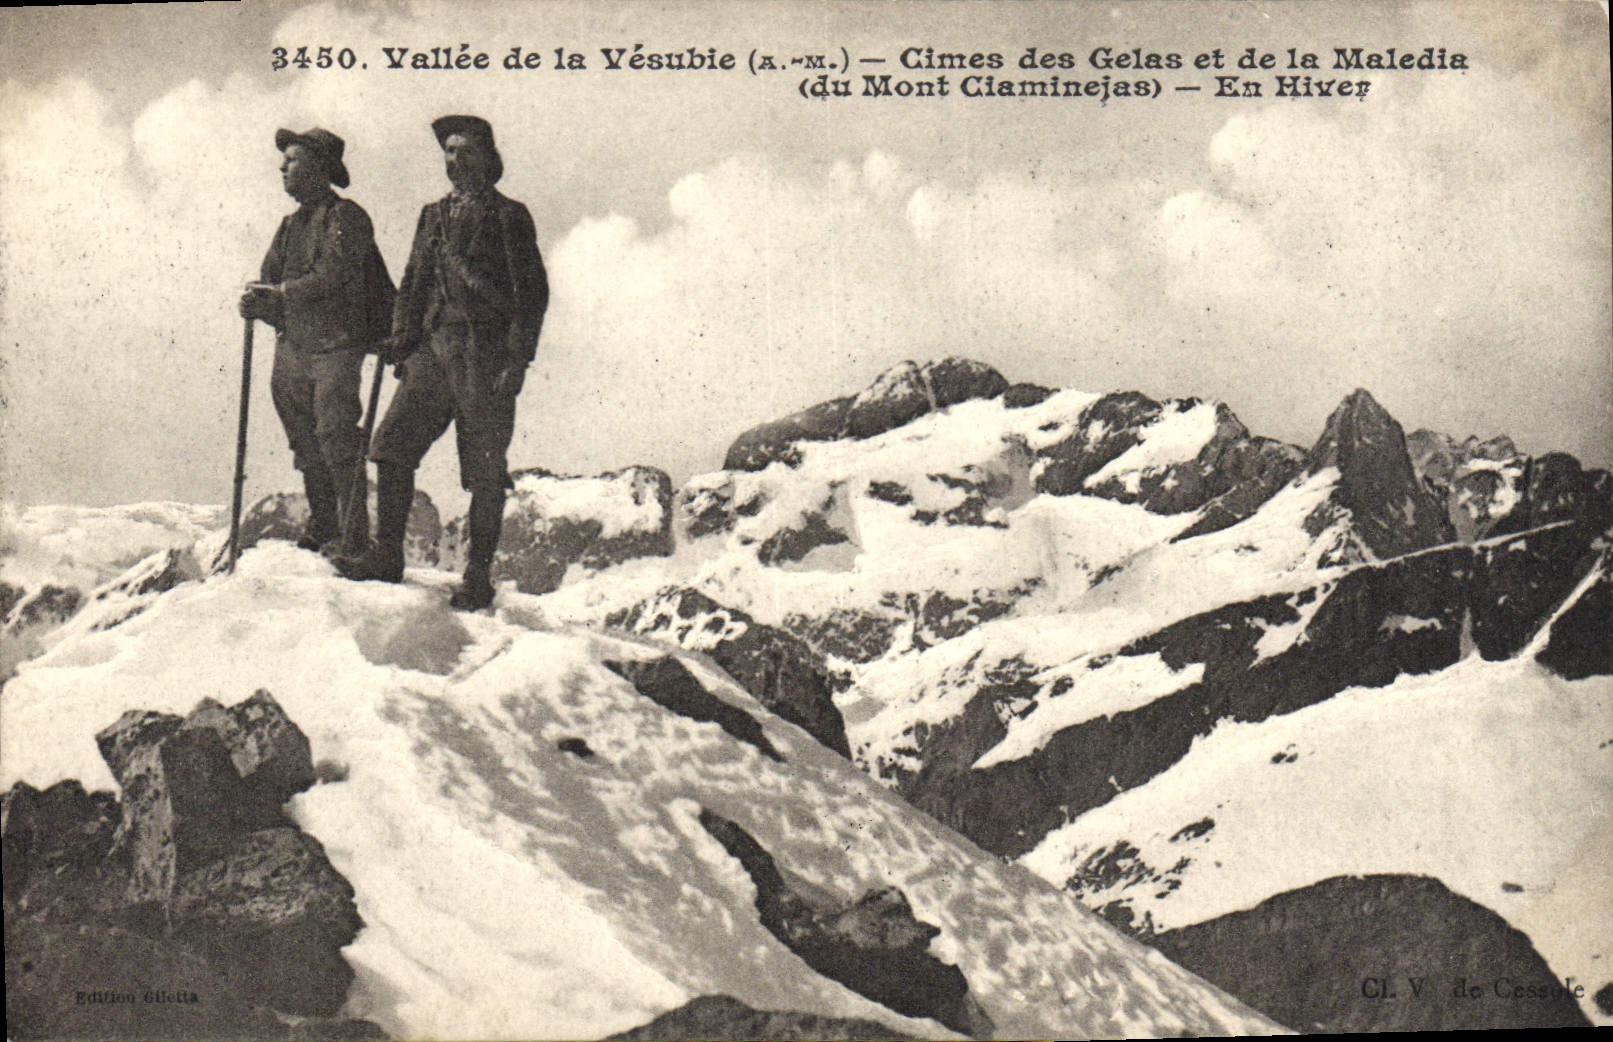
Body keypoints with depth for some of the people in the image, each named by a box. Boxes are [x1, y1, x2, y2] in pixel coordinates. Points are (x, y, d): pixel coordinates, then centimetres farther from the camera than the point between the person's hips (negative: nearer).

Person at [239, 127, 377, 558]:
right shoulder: (291, 224, 19)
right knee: (306, 446, 9)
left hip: (335, 347, -7)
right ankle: (320, 528, 19)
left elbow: (331, 275, -15)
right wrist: (262, 306, -10)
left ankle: (353, 538, -8)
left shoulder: (347, 217, -4)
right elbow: (268, 279, 13)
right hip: (291, 348, 8)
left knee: (338, 440, -11)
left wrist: (280, 293, -7)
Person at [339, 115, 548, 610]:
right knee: (391, 448, -4)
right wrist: (402, 342, 9)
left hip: (486, 354, -5)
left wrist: (518, 360, -11)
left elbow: (532, 292, -3)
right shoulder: (433, 215, 19)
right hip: (433, 349, 5)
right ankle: (387, 556, 6)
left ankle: (478, 576, 7)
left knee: (486, 472, -1)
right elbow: (411, 285, 22)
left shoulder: (510, 217, 2)